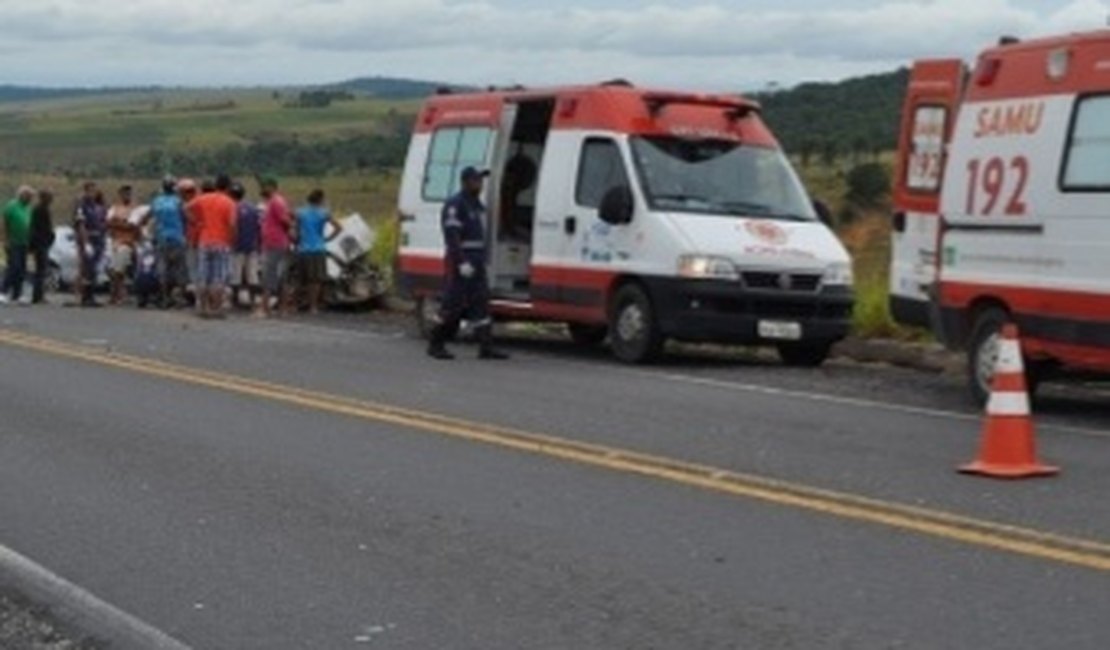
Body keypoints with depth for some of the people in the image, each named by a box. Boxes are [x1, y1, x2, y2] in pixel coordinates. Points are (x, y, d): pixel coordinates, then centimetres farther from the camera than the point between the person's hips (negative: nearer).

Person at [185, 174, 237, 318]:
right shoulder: (229, 203, -7)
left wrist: (196, 223, 7)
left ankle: (202, 308, 10)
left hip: (204, 242, 4)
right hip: (222, 243, -4)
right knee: (219, 279, -1)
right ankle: (216, 308, -1)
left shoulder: (204, 199, 6)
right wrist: (232, 240, -2)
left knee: (203, 277, 8)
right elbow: (232, 224, -15)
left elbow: (187, 208, 2)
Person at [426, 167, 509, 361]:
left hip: (476, 264, 9)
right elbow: (452, 236, -20)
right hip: (461, 263, -9)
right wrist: (462, 263, -26)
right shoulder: (455, 205, -12)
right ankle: (435, 345, 6)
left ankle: (486, 348, 0)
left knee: (480, 304, 3)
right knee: (454, 305, -4)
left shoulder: (477, 205, 17)